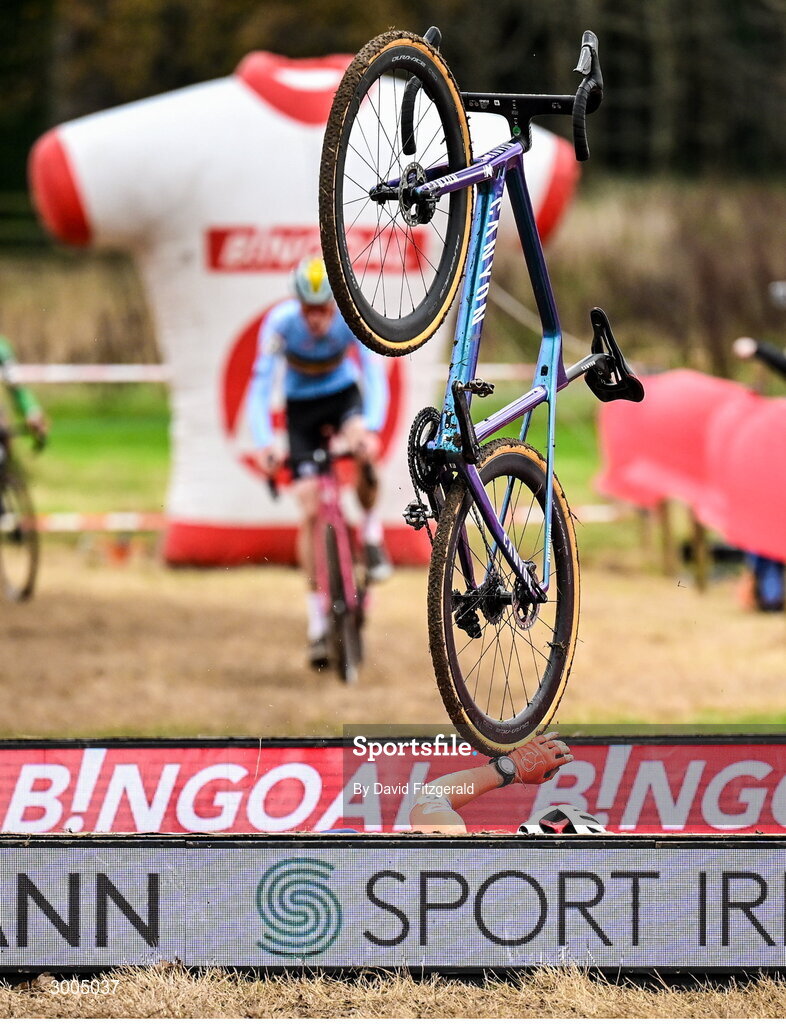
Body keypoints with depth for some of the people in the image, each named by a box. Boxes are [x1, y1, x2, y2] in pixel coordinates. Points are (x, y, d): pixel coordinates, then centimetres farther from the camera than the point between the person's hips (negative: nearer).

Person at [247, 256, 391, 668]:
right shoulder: (281, 322, -27)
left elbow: (374, 375, -30)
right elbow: (261, 384, -30)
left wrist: (371, 428, -47)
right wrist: (263, 443, -44)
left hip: (344, 395, 0)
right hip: (302, 406, 0)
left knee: (363, 448, -35)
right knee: (310, 510, -11)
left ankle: (372, 534, -8)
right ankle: (317, 616, -4)